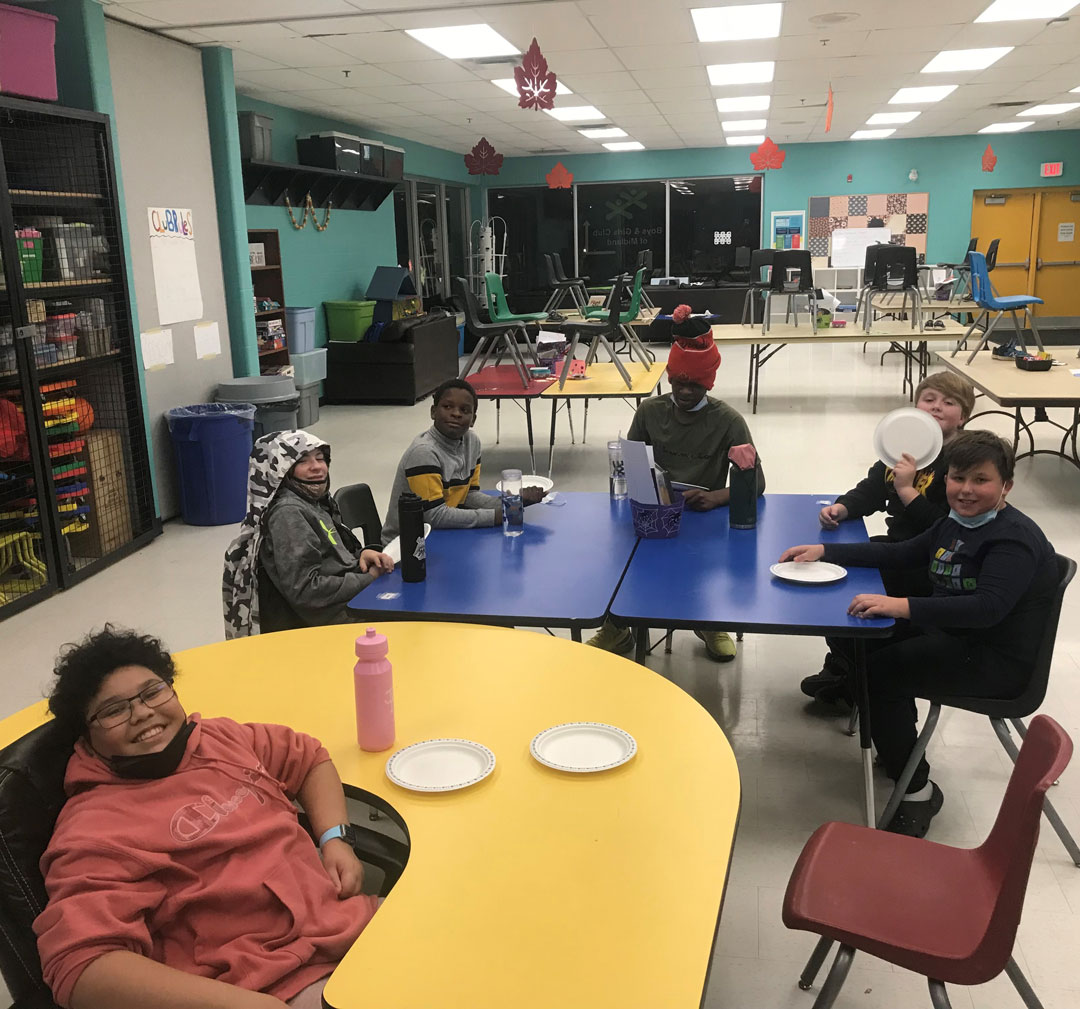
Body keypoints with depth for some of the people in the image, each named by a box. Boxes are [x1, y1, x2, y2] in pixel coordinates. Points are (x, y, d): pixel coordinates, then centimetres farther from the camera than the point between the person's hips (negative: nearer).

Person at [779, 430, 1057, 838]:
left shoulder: (1015, 537, -21)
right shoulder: (954, 524, 9)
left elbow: (988, 607, -35)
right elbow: (898, 554, 16)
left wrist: (903, 606, -44)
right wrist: (824, 551, 7)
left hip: (997, 661, -9)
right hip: (949, 633, 9)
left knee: (880, 671, -16)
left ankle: (916, 789, -1)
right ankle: (897, 742, 27)